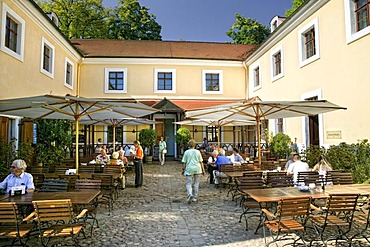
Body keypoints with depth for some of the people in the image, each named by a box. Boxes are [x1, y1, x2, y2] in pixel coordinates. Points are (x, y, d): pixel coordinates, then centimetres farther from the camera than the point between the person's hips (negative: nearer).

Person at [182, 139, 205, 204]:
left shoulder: (186, 152, -2)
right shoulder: (198, 152, 3)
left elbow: (184, 162, -2)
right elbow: (201, 162, 4)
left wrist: (183, 169, 8)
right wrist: (203, 170, 10)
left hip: (189, 169, -2)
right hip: (197, 169, 2)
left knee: (189, 183, 0)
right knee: (196, 184, 11)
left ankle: (190, 195, -25)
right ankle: (194, 198, 16)